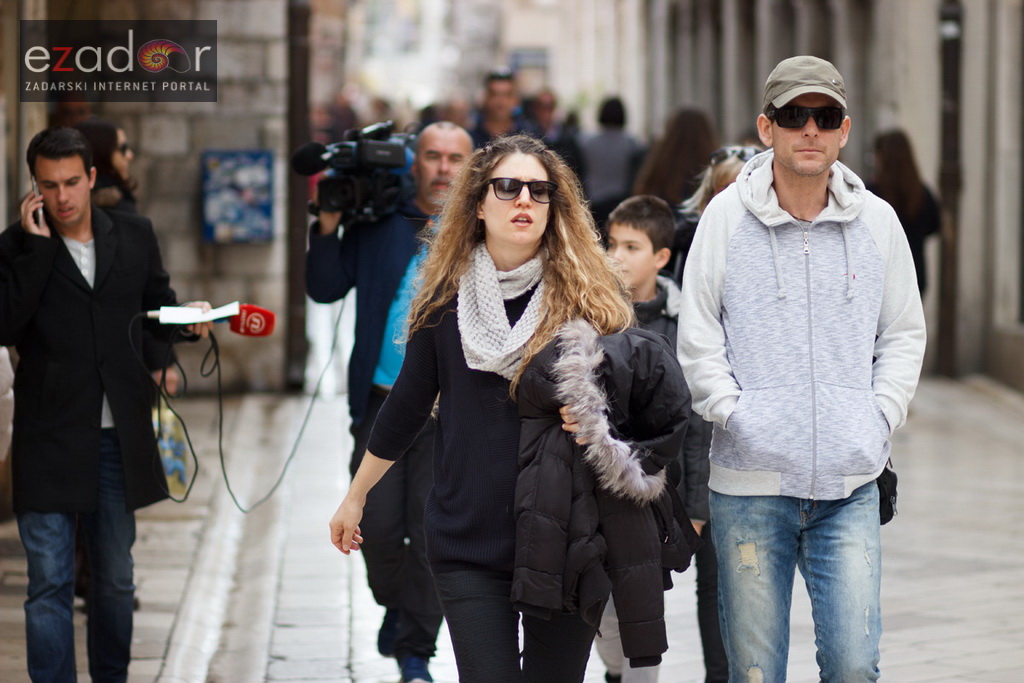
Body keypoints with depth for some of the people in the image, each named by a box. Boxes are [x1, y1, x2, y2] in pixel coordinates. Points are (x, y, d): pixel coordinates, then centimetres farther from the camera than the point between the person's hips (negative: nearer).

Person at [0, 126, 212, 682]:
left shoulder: (134, 236, 5)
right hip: (48, 443, -3)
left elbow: (156, 304, 19)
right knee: (50, 583, -3)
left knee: (116, 578, 15)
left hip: (118, 438, 4)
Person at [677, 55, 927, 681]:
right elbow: (697, 338, 4)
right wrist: (735, 415, -7)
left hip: (850, 485, 1)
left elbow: (905, 334, 15)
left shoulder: (877, 221, 6)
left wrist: (881, 419, 2)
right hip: (750, 482, -1)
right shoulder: (727, 216, 1)